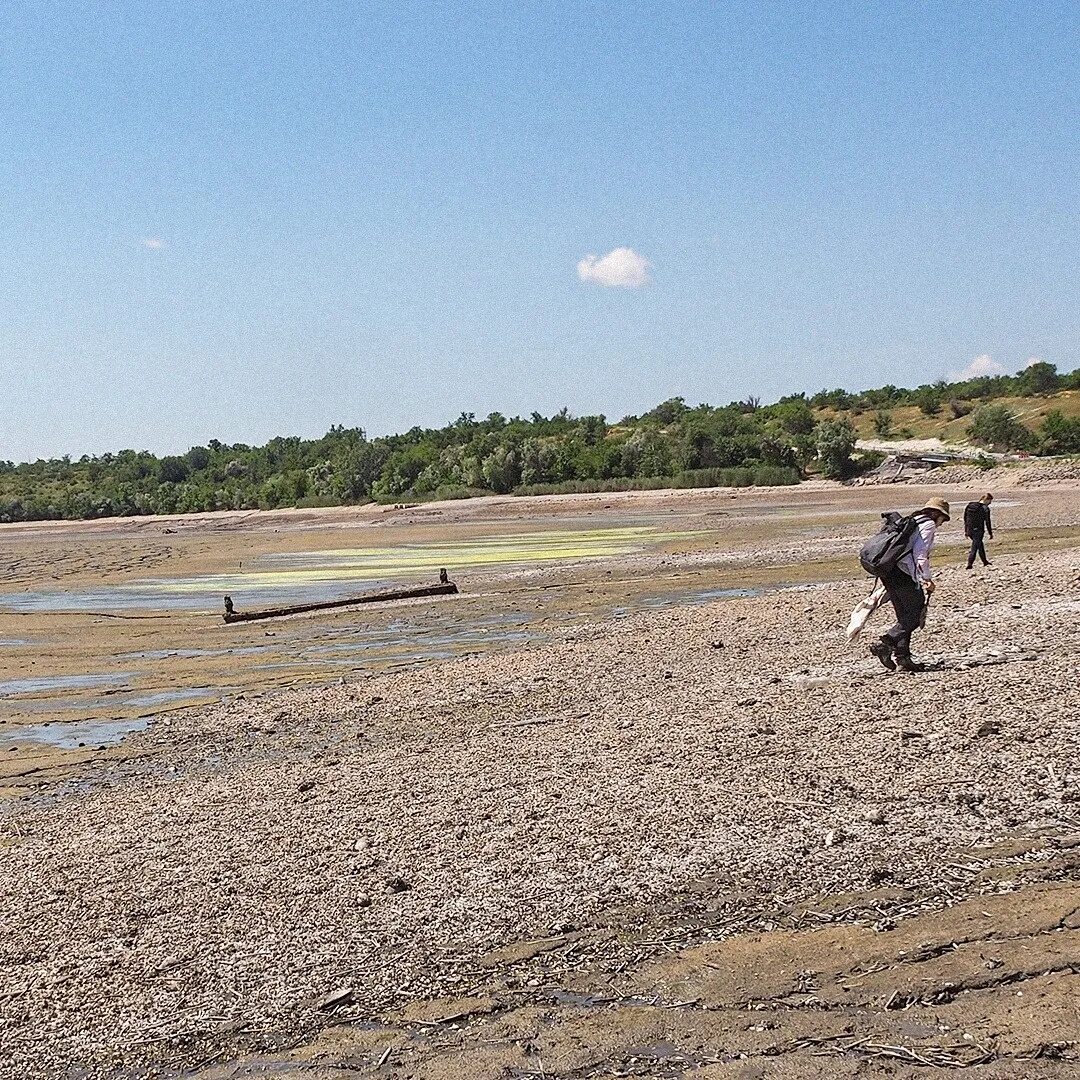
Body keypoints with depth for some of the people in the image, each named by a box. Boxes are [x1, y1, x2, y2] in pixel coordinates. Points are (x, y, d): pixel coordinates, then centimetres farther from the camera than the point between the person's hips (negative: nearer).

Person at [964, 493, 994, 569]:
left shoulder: (970, 506, 9)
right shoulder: (985, 509, -9)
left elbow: (966, 519, 13)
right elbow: (987, 522, -7)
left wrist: (966, 531, 19)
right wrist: (990, 533, 1)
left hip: (970, 531, 7)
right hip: (978, 531, -7)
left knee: (980, 544, 23)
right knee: (974, 548, -2)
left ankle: (985, 561, 34)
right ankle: (969, 564, -8)